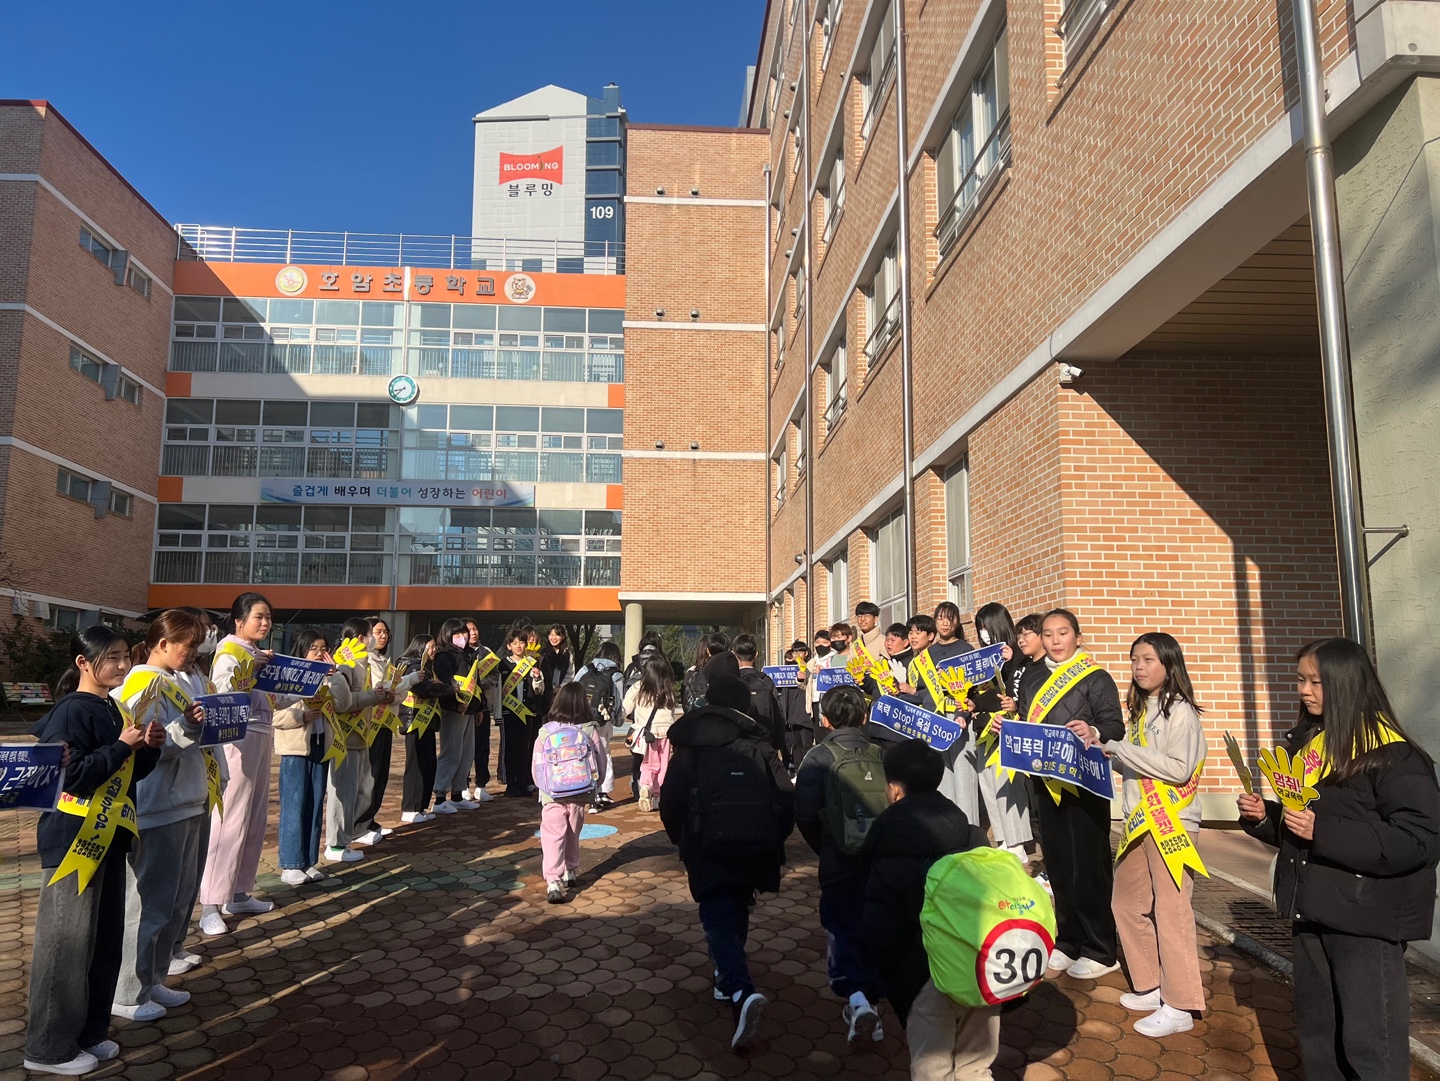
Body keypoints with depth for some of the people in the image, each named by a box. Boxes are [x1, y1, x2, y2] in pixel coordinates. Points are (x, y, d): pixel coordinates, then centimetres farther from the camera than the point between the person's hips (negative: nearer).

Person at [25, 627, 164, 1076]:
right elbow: (72, 776, -23)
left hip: (109, 838, 9)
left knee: (106, 940, 14)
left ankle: (90, 1032, 26)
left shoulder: (113, 710, 11)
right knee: (67, 943, 1)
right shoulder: (72, 712, -16)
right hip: (73, 841, -9)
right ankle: (49, 1046, 14)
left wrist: (149, 747, -2)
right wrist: (122, 744, -20)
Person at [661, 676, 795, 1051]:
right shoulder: (761, 745, 9)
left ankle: (742, 993, -22)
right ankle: (728, 977, 40)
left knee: (718, 918, 0)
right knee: (737, 912, 25)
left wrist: (682, 841, 16)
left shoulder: (690, 746, 3)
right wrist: (774, 841, 17)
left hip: (709, 848, -3)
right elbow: (786, 799, 4)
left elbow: (670, 802, -1)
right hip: (756, 847, 4)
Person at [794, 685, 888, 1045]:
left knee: (842, 929, 9)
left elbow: (805, 814, -12)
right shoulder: (882, 756, -1)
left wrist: (823, 848, 6)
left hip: (840, 863, -3)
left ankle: (855, 997, -9)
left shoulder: (819, 757, -8)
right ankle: (870, 1000, 29)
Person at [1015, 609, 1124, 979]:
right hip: (1047, 781, 5)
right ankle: (1067, 942, 25)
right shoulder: (1031, 678, 11)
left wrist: (1095, 733, -32)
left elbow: (1116, 726, -12)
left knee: (1089, 865, 0)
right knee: (1057, 865, 12)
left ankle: (1099, 951, 13)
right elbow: (1023, 724, 18)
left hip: (1085, 782, -5)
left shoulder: (1096, 677, -4)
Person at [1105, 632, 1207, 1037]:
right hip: (1138, 821, 8)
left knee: (1170, 911, -4)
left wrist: (1118, 747, -20)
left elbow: (1179, 768, -19)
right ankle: (1151, 988, 25)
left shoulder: (1181, 711, -10)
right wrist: (1104, 746, -1)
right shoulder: (1140, 711, 13)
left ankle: (1180, 1007, 6)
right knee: (1127, 904, 11)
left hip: (1171, 822, -8)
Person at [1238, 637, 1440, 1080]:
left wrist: (1323, 832, -26)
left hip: (1367, 918, -8)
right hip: (1312, 910, 8)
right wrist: (1264, 815, 0)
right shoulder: (1306, 743, 10)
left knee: (1370, 1042, 0)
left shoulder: (1391, 753, -15)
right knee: (1316, 1034, 18)